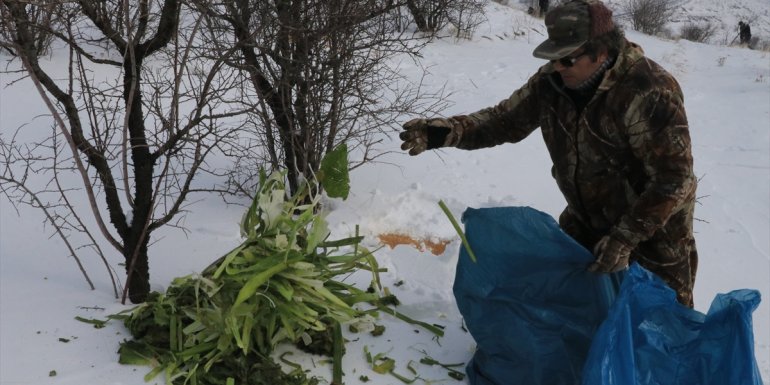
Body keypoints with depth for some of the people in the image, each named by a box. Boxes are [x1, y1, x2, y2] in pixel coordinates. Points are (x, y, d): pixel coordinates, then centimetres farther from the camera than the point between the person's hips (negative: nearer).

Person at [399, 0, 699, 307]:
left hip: (655, 226, -5)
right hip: (588, 217, 6)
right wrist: (447, 131, -24)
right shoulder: (552, 81, -13)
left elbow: (673, 178, -30)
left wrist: (626, 236, -34)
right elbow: (505, 120, -5)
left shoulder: (650, 92, -32)